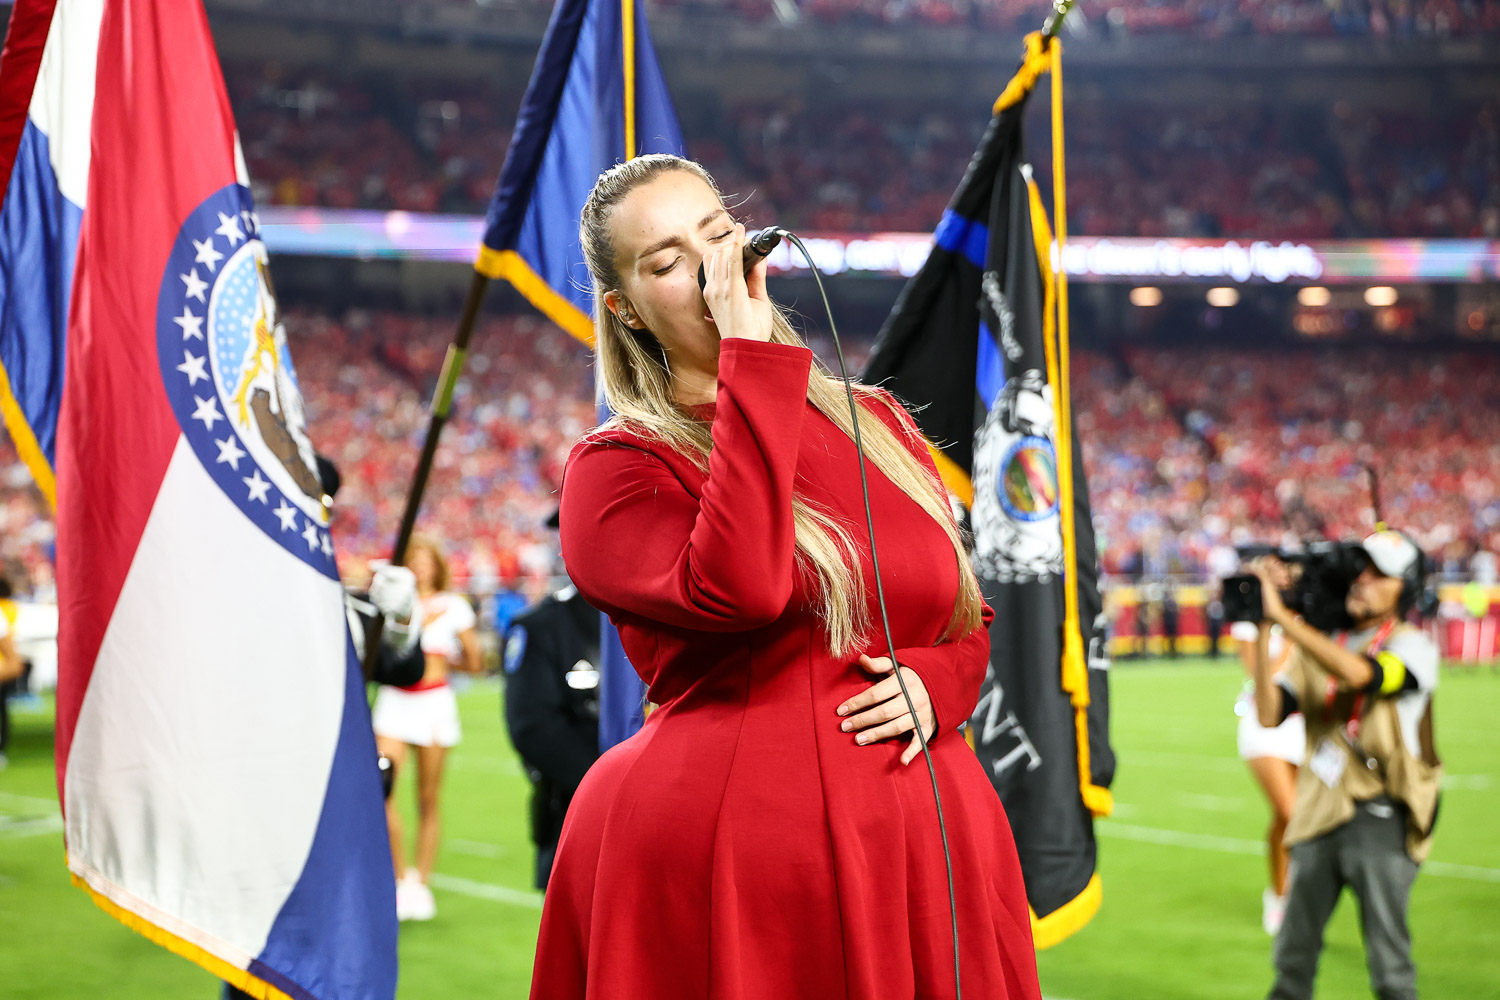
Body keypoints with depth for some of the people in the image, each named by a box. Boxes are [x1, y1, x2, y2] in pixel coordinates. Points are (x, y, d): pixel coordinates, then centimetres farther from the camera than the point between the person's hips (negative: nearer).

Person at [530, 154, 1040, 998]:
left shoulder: (875, 424, 13)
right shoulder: (614, 468, -3)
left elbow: (969, 618, 20)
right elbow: (736, 592, -23)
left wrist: (932, 683, -4)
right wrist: (752, 358, -18)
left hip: (916, 856, 5)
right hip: (722, 869, -5)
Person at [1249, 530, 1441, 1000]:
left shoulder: (1412, 646, -5)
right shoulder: (1317, 645, 9)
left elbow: (1357, 673, -27)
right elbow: (1269, 714, -3)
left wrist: (1282, 615, -27)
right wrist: (1263, 632, -11)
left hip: (1380, 818, -4)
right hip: (1320, 815, 5)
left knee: (1388, 962, -6)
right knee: (1294, 956, 13)